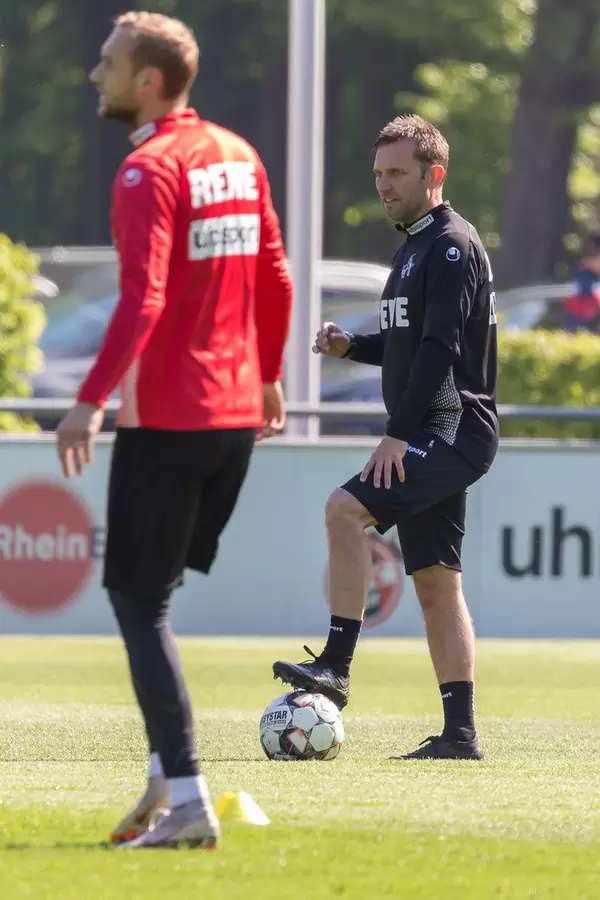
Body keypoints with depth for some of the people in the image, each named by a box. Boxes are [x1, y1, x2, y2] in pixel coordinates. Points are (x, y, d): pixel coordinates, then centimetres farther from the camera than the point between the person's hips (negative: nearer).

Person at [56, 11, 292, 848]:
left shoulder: (149, 171, -14)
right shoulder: (237, 156, 10)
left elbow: (143, 300, -24)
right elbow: (275, 278, 16)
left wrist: (92, 401, -26)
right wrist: (267, 375, 26)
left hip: (166, 417, -8)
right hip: (235, 412, 8)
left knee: (138, 601, -2)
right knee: (154, 592, 19)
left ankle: (187, 802, -8)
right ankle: (169, 775, 16)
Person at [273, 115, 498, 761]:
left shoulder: (451, 244, -11)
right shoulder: (416, 245, 20)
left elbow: (441, 347, -19)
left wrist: (399, 434, -21)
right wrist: (351, 346, 9)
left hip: (453, 429, -10)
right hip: (432, 438, 10)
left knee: (345, 509, -24)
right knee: (434, 580, 6)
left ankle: (335, 666, -23)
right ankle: (459, 733, 5)